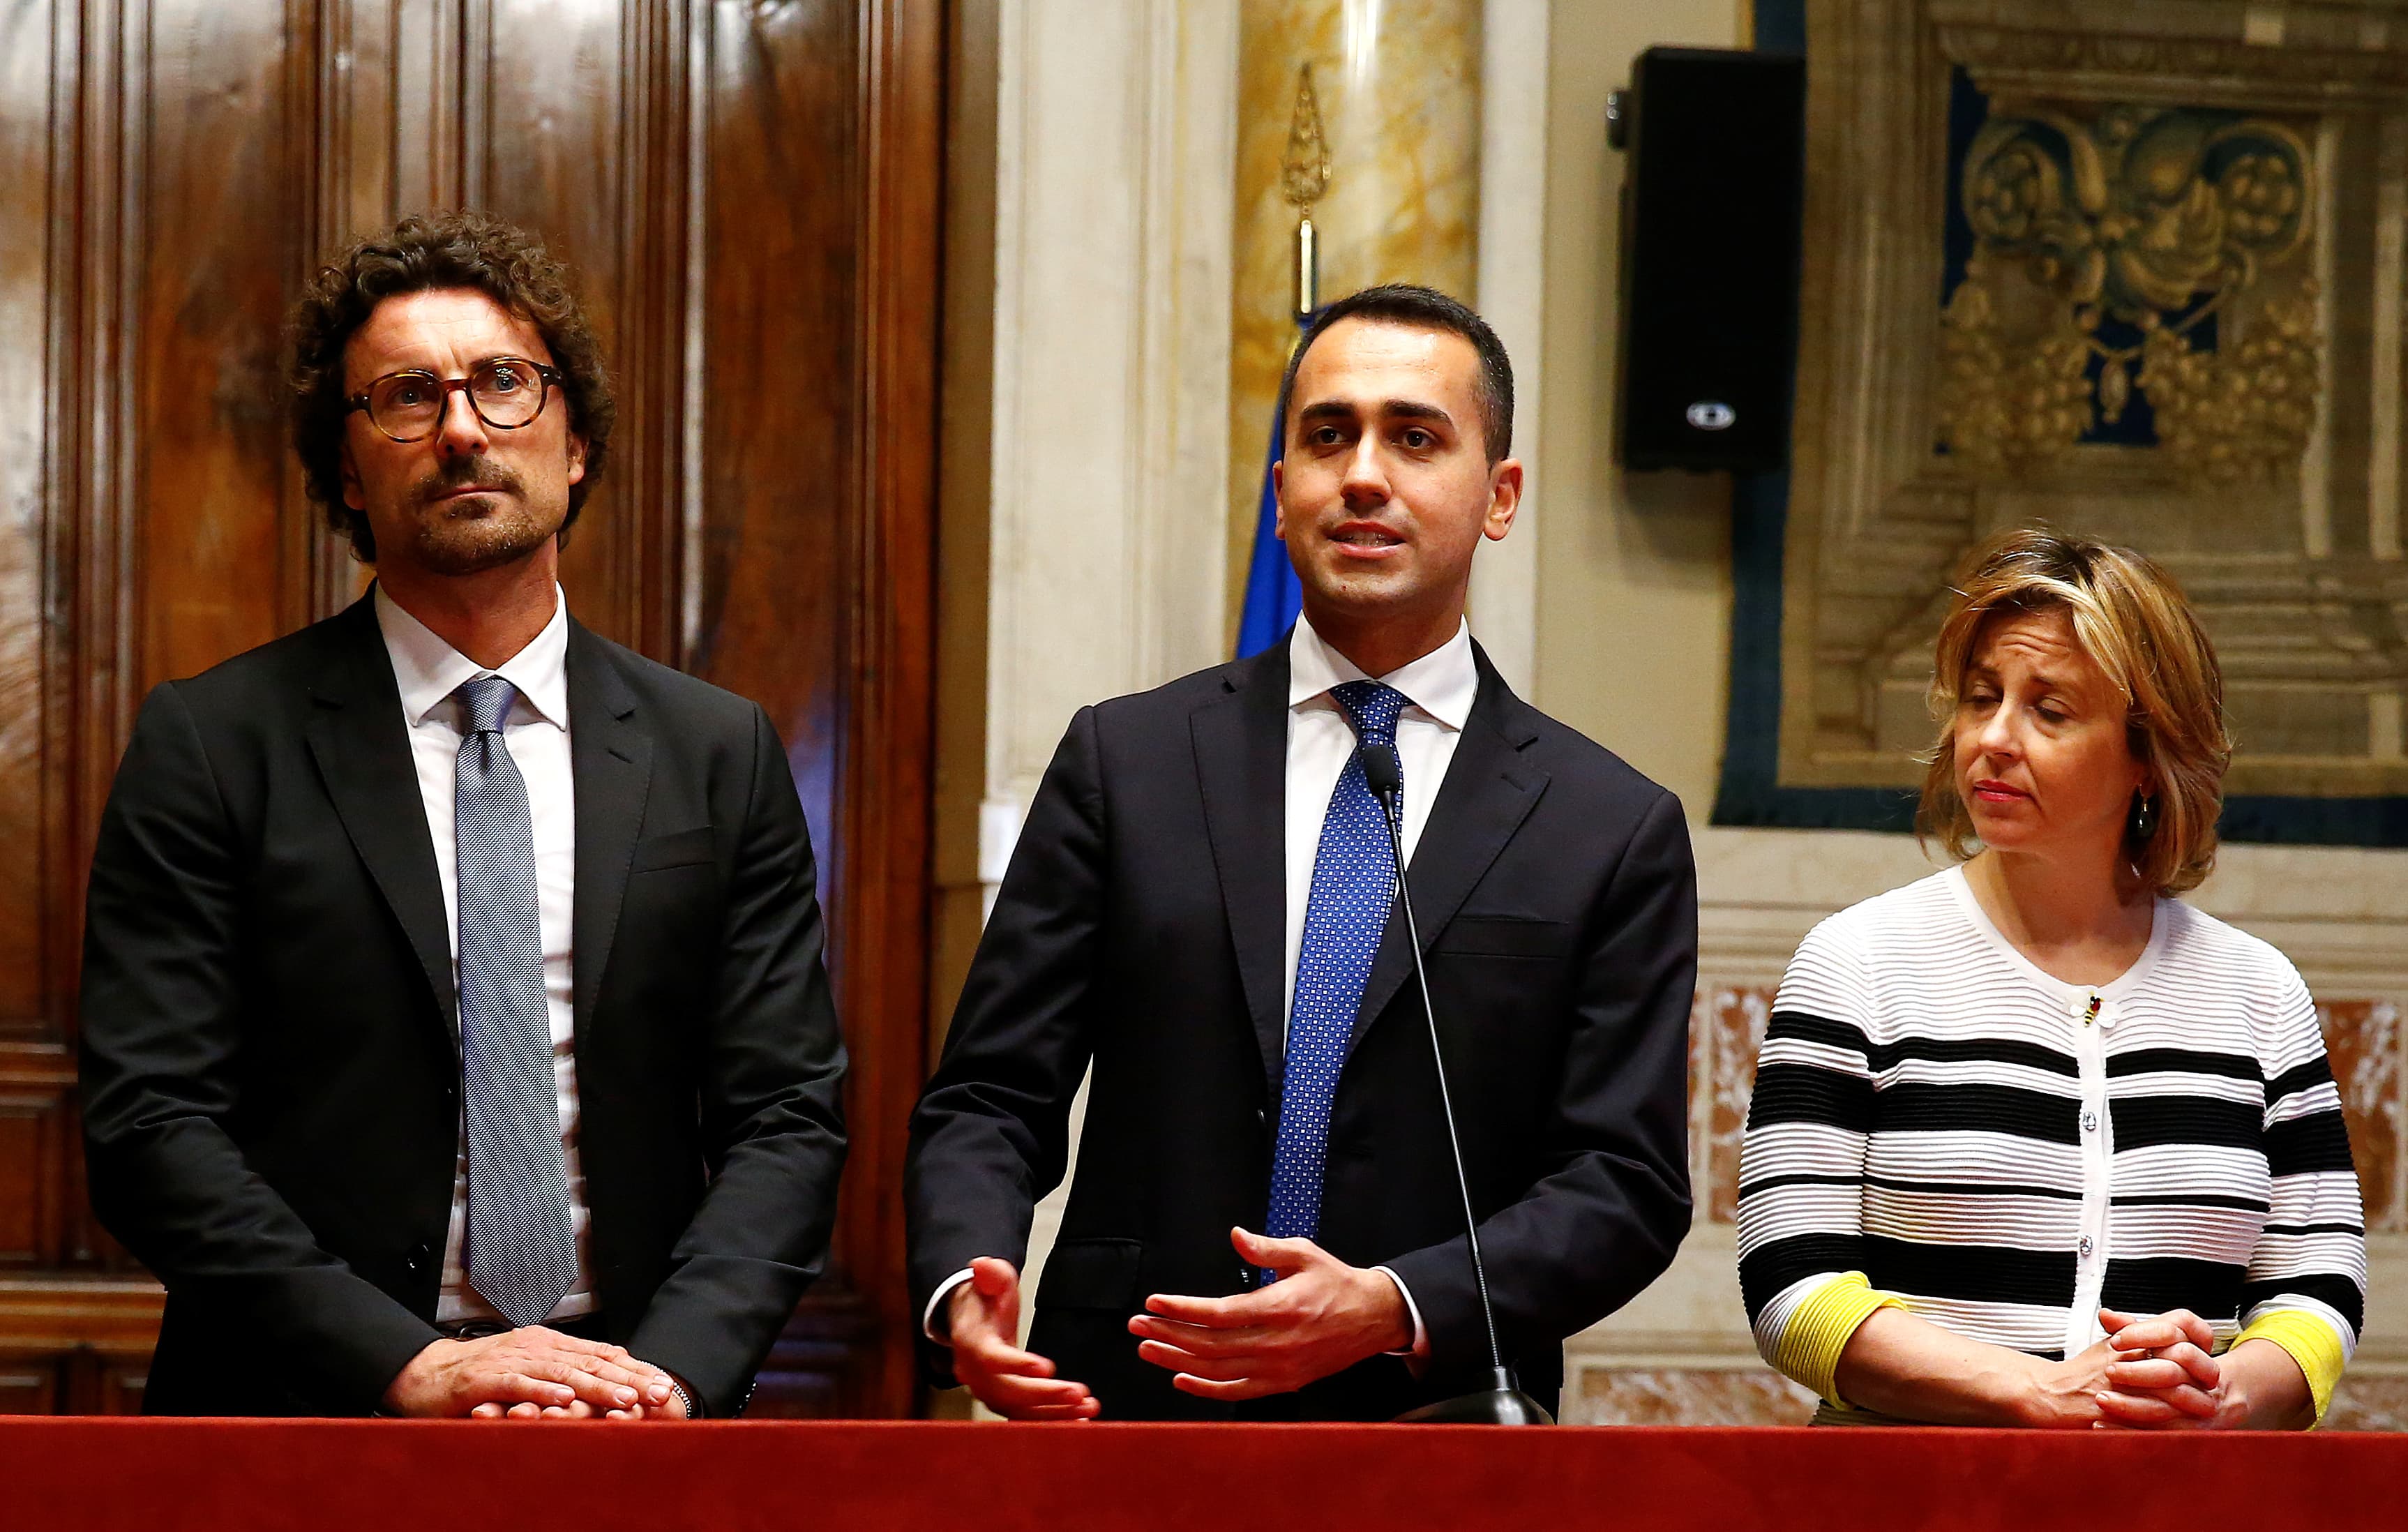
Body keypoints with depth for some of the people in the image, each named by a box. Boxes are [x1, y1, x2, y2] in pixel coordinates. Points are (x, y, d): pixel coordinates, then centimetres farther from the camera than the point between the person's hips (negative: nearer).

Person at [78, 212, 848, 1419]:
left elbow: (784, 1118, 7)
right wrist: (414, 1366, -14)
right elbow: (150, 1124, -3)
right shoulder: (211, 744, 4)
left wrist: (667, 1370, -10)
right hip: (303, 1415, -1)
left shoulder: (718, 755, 11)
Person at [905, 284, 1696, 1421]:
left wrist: (1393, 1308, -18)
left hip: (1434, 1415, -1)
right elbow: (989, 1099, 3)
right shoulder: (1126, 762, 7)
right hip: (1126, 1408, 1)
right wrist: (965, 1291, -17)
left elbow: (1625, 1181, -2)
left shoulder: (1616, 832, 4)